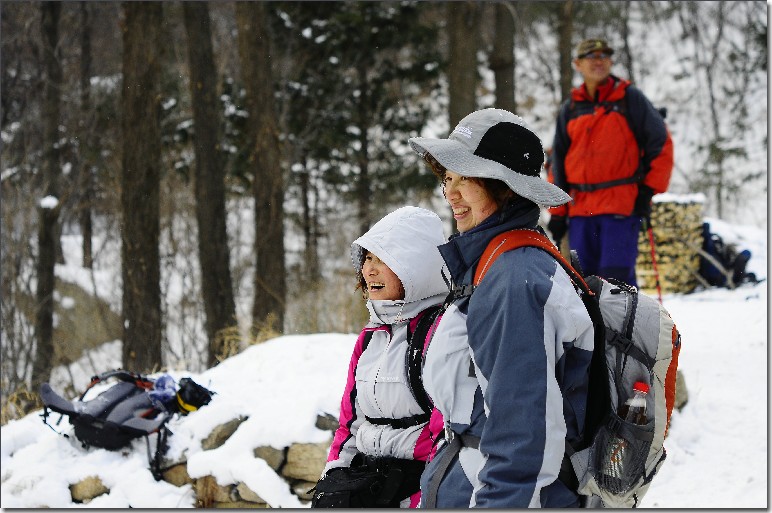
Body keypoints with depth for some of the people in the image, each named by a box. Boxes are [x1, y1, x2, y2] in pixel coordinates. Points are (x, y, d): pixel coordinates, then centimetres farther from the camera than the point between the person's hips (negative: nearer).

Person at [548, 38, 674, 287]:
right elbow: (559, 162, 16)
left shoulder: (630, 98, 3)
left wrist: (649, 190, -5)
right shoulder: (570, 108, 14)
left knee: (616, 276, -13)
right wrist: (557, 213, 11)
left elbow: (661, 143, 2)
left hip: (622, 206, -4)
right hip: (580, 208, 4)